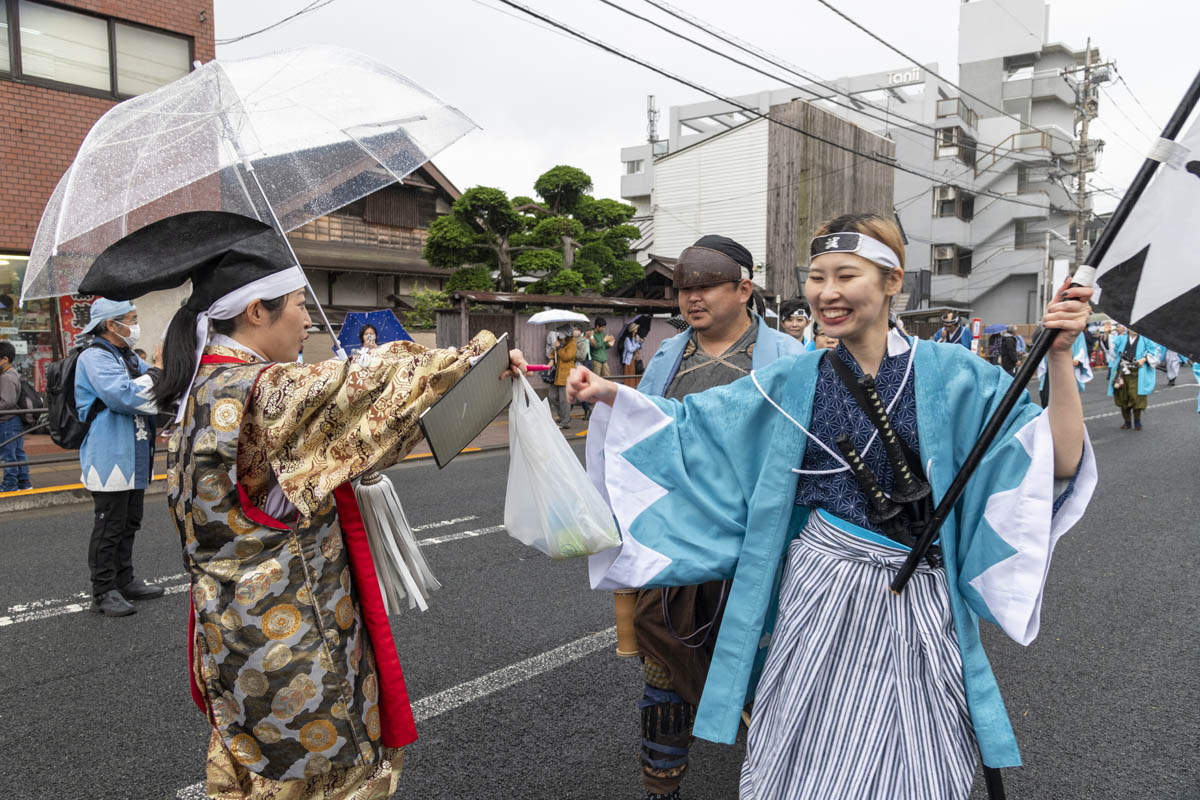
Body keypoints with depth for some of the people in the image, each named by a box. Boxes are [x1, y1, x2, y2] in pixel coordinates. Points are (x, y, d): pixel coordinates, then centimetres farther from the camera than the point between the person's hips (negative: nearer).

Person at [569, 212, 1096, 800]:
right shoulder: (792, 383, 2)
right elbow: (689, 428, 8)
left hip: (915, 606, -1)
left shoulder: (951, 377, -5)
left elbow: (1059, 465, -9)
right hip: (817, 598, 2)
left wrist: (1059, 358, -21)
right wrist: (608, 394, -2)